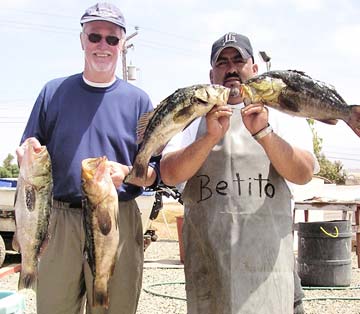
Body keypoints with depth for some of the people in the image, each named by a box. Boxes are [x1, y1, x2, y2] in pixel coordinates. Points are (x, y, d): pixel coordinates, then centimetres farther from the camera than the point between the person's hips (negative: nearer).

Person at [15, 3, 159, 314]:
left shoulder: (137, 100, 6)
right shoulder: (54, 91, 10)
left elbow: (156, 170, 5)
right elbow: (25, 152, 13)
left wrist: (126, 173, -16)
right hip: (59, 220, 1)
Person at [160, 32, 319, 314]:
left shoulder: (283, 117, 8)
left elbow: (303, 173, -7)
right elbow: (170, 175, -5)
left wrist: (263, 133, -21)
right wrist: (211, 137, -18)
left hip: (268, 254, -1)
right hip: (207, 255, 1)